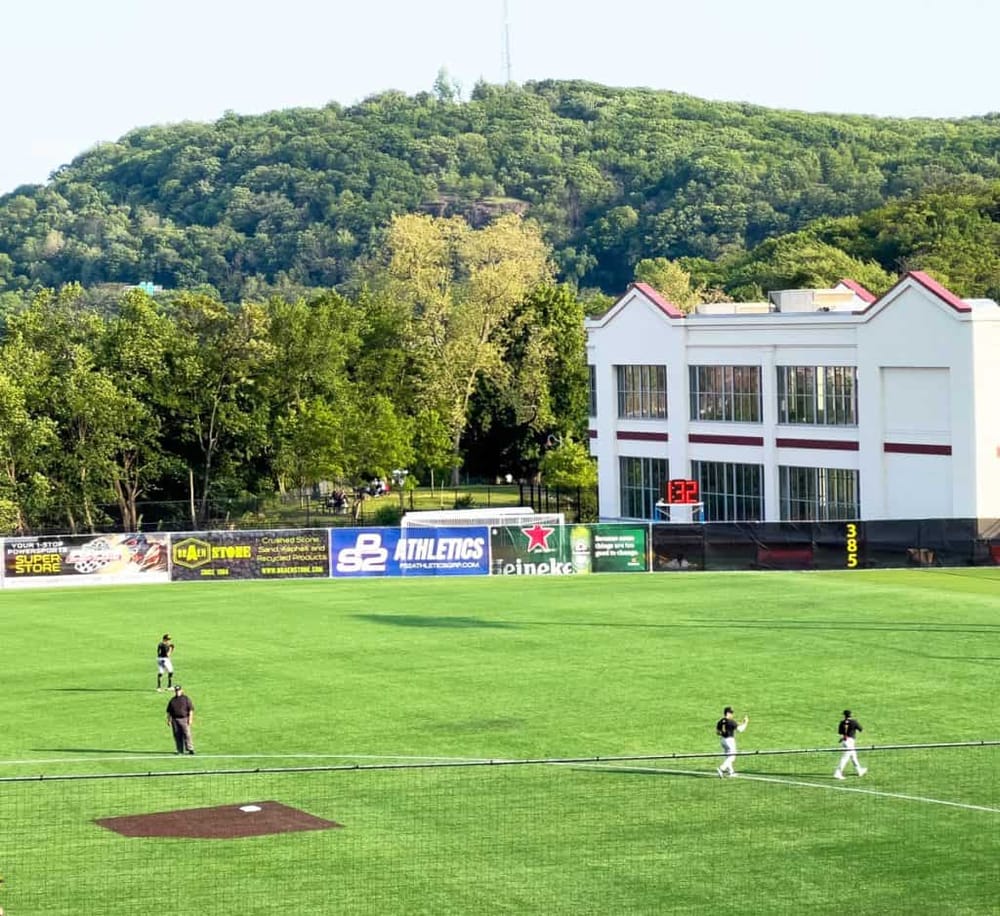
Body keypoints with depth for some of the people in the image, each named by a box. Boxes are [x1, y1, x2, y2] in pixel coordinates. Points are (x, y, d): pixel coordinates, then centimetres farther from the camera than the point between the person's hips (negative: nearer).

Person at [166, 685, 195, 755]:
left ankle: (190, 749, -12)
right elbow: (169, 711, 18)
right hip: (175, 719, 4)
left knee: (187, 734, -12)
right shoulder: (172, 700, 15)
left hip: (184, 719, -4)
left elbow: (191, 709, -1)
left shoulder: (186, 698, 4)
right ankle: (180, 750, 7)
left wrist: (190, 719, -9)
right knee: (177, 736, 2)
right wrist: (168, 720, 10)